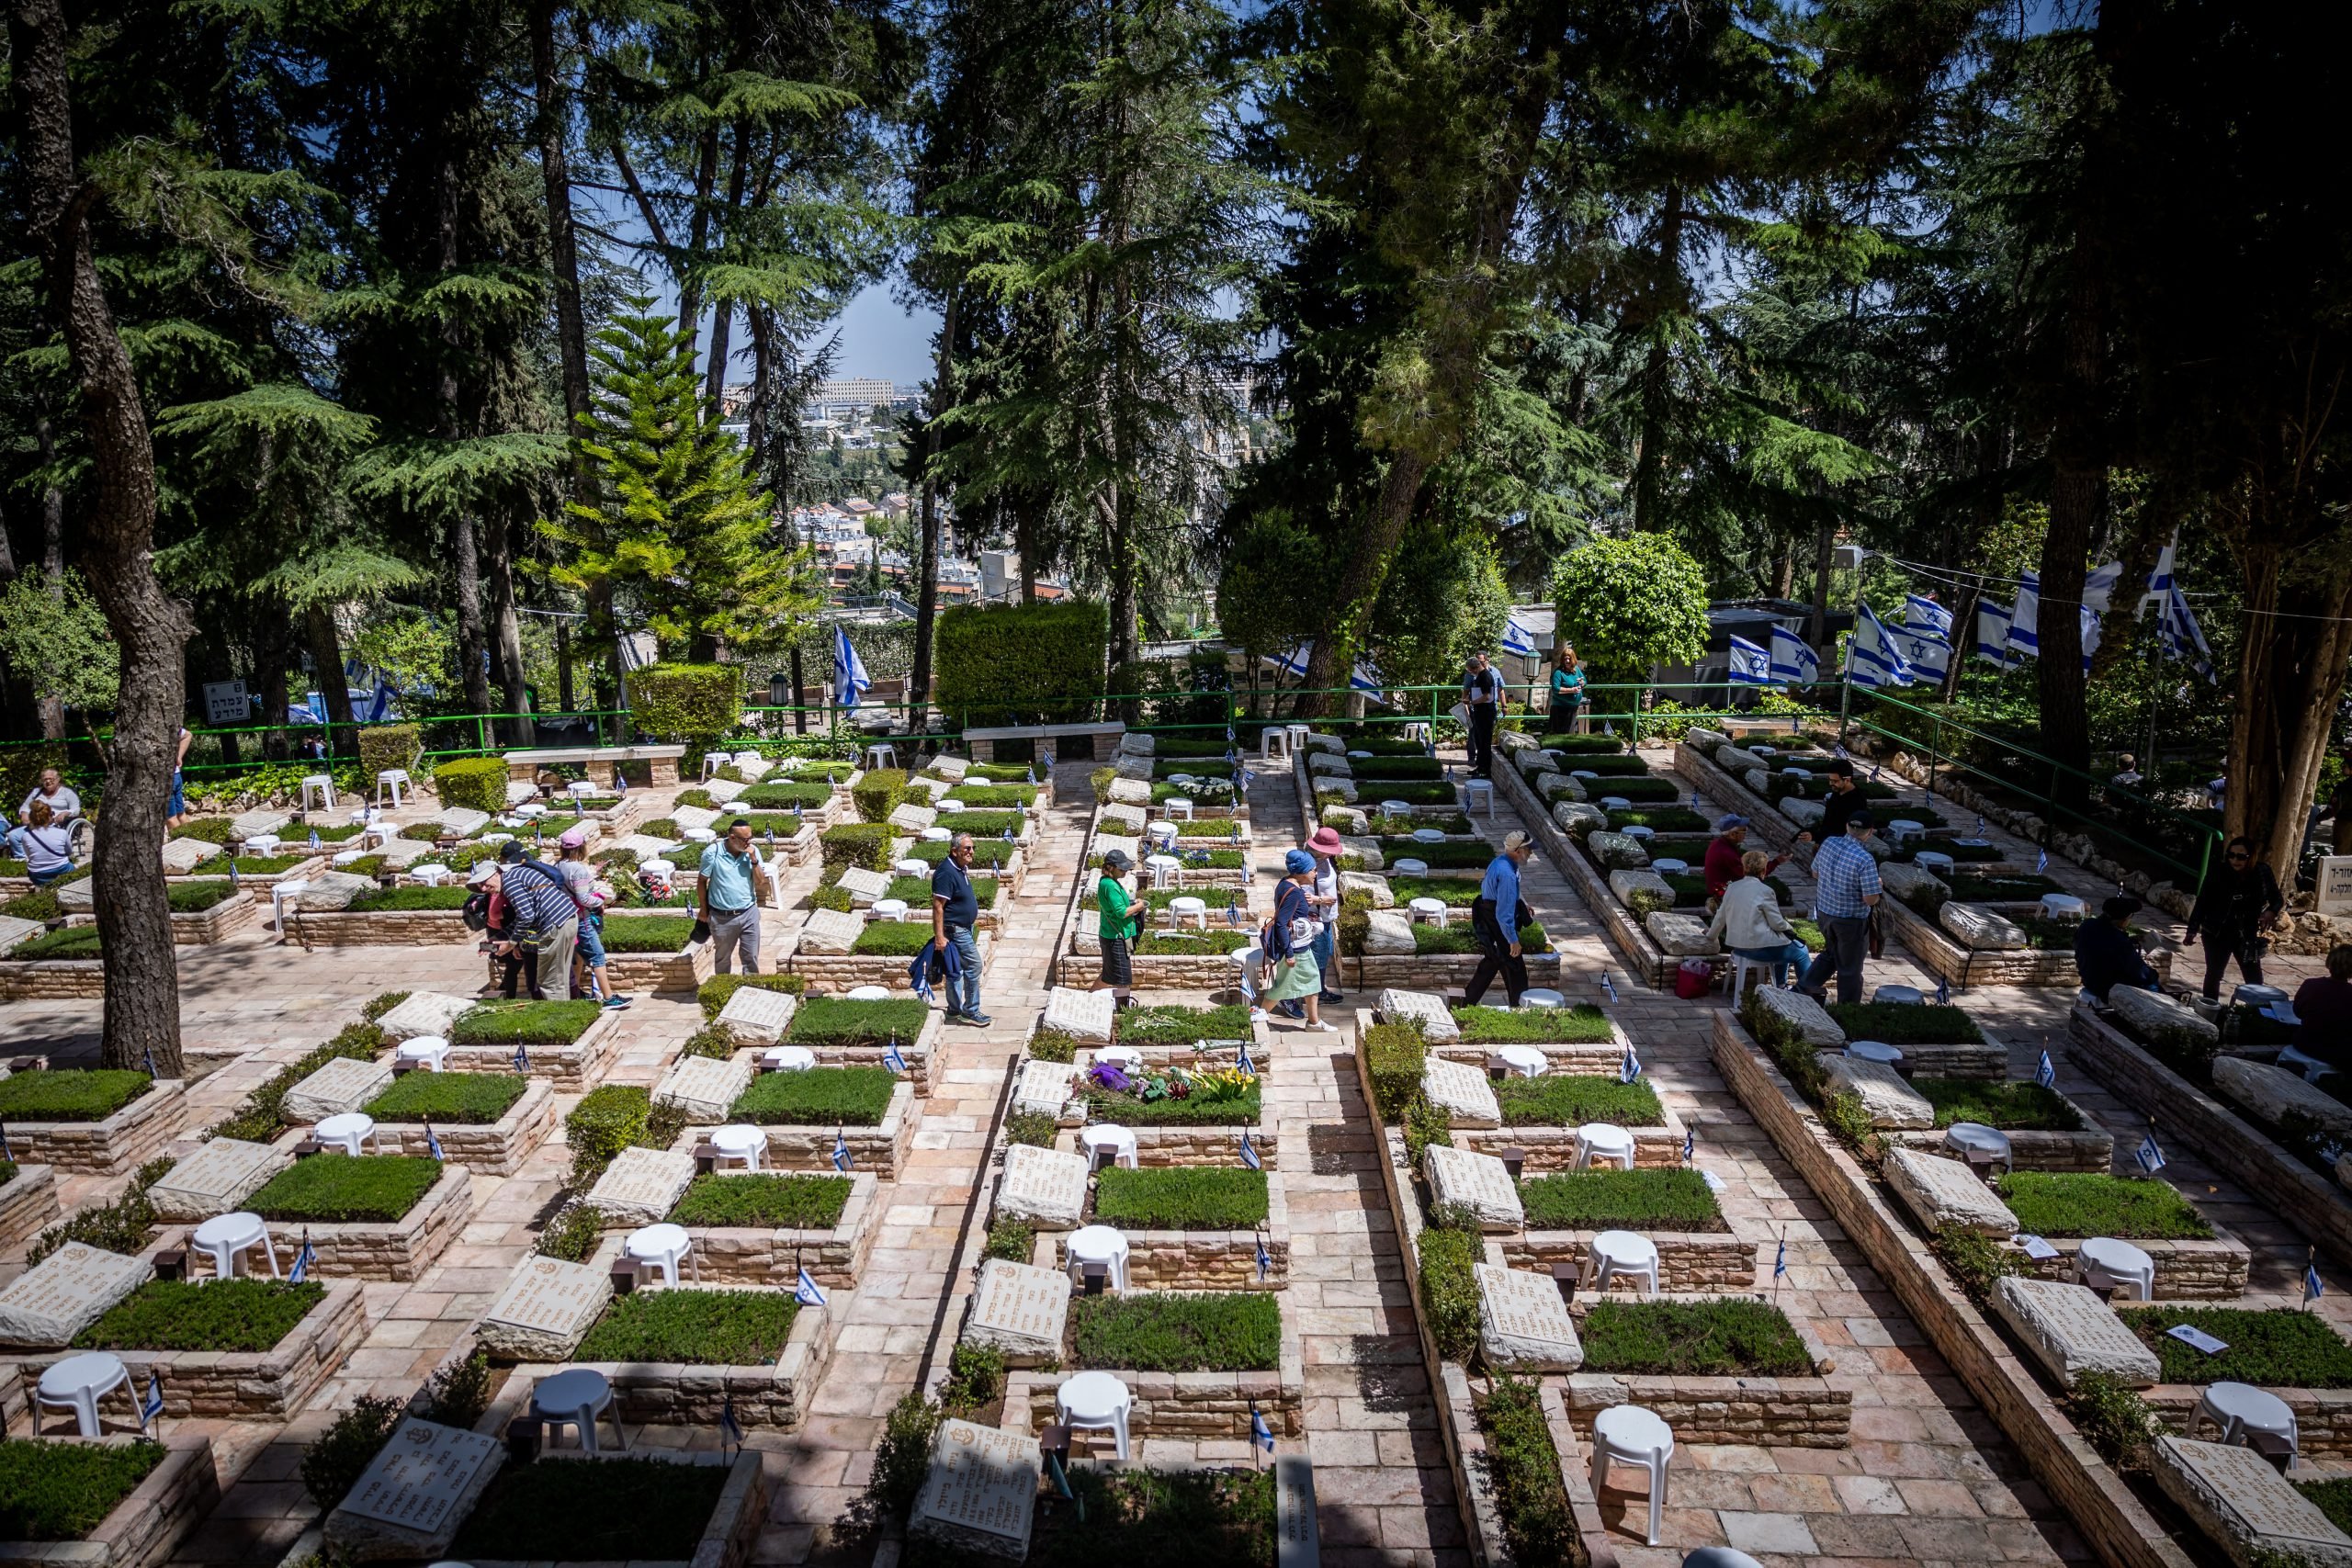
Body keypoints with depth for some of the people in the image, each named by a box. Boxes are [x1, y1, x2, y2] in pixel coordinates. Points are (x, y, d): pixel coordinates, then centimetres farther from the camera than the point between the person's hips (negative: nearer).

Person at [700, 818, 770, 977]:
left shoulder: (752, 852, -5)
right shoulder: (712, 853, -14)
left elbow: (760, 882, -3)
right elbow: (703, 881, -2)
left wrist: (753, 860, -17)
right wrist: (704, 909, 4)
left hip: (749, 914, 2)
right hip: (722, 917, -2)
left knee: (751, 958, 7)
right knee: (723, 959, 18)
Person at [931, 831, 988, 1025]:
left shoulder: (962, 868, 8)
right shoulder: (946, 872, -22)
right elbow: (937, 906, -24)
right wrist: (939, 936, -26)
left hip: (963, 928, 10)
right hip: (955, 929, -10)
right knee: (974, 965, -7)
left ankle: (955, 1011, 24)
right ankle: (971, 1011, 2)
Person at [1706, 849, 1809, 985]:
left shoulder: (1732, 888, 3)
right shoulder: (1765, 891, -16)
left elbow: (1720, 917, 12)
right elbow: (1777, 924, -11)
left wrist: (1711, 936, 28)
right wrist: (1789, 927, 11)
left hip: (1738, 946, 8)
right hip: (1760, 947, -8)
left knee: (1782, 947, 32)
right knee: (1801, 953, 13)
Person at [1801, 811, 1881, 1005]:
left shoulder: (1828, 843, -7)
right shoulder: (1865, 860, -25)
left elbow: (1815, 874, 7)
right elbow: (1871, 899, -22)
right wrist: (1878, 886, -2)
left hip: (1823, 912, 6)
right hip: (1851, 921, -6)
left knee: (1831, 953, 29)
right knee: (1850, 967, 10)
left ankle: (1806, 985, 24)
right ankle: (1848, 1009, 21)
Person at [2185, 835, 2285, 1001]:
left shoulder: (2262, 873, -10)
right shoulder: (2217, 873, -15)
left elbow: (2278, 900, 3)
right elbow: (2202, 902, -8)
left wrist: (2272, 912, -19)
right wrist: (2193, 930, -10)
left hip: (2248, 935, 1)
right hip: (2217, 933, -1)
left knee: (2255, 979, 2)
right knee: (2214, 974, 10)